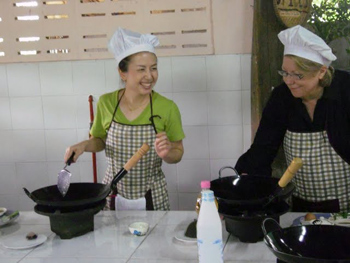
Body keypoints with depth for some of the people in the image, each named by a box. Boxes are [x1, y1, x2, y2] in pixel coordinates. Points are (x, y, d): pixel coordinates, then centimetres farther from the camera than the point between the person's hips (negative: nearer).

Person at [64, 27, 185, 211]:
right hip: (113, 196, 1)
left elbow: (178, 154, -2)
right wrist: (84, 145, -10)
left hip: (152, 198, -1)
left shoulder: (167, 108, -12)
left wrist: (166, 154, -22)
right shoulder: (106, 103, -7)